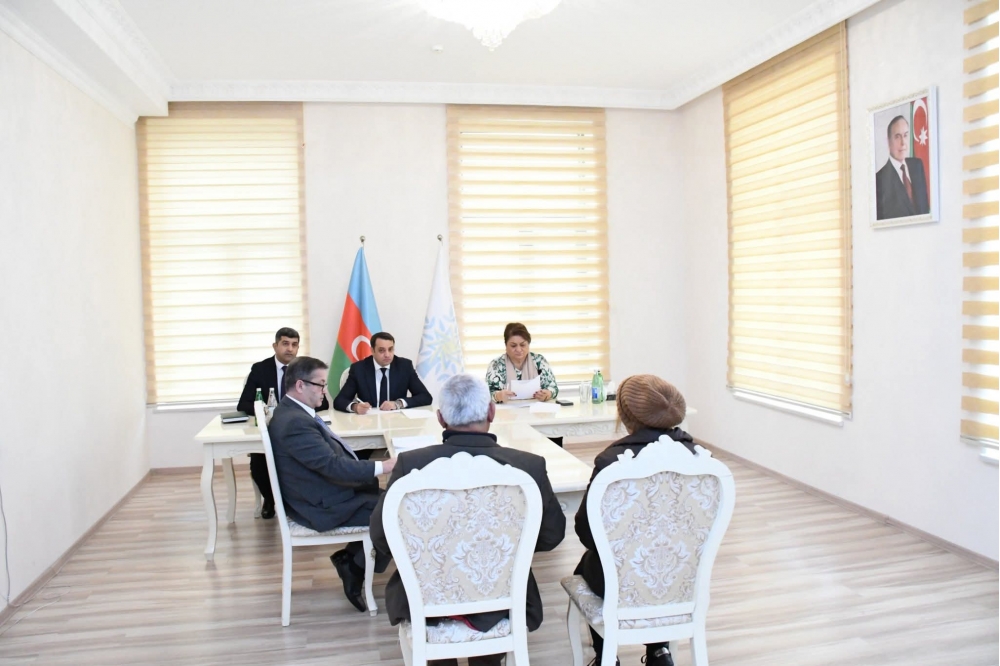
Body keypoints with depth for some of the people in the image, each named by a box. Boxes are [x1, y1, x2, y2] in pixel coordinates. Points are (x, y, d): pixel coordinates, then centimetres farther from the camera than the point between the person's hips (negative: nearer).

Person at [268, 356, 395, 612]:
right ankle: (355, 568, 8)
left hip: (324, 494, 10)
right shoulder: (295, 422, -25)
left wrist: (371, 469, 2)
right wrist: (381, 467, -25)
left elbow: (332, 457, 12)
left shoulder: (294, 412, 8)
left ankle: (351, 557, 14)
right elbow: (333, 465, -29)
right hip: (325, 505, -10)